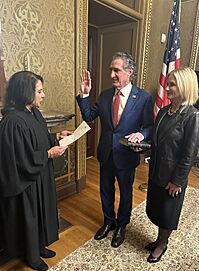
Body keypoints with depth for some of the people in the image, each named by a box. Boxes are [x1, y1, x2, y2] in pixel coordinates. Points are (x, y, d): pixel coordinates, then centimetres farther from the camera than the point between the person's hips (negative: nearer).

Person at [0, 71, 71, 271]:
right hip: (25, 182, -8)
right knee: (28, 217, 14)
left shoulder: (34, 113, 0)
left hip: (40, 176, 9)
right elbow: (22, 159, -25)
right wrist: (49, 154, -18)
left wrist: (56, 136, -2)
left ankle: (39, 246, 48)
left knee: (41, 212, 23)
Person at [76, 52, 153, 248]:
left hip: (126, 156, -3)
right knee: (106, 191, 21)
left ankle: (121, 226, 47)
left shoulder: (144, 98, -13)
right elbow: (88, 116, 1)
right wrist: (84, 94, -10)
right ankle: (108, 222, 49)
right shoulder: (105, 95, -1)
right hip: (106, 154, 4)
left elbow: (150, 126, -8)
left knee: (125, 193, 19)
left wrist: (141, 134, -30)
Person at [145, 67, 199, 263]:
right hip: (156, 172, 7)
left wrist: (177, 181, -14)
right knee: (156, 208, 21)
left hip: (173, 176, -6)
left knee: (168, 212, 15)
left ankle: (162, 244, 41)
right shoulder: (163, 111, 2)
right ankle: (160, 239, 47)